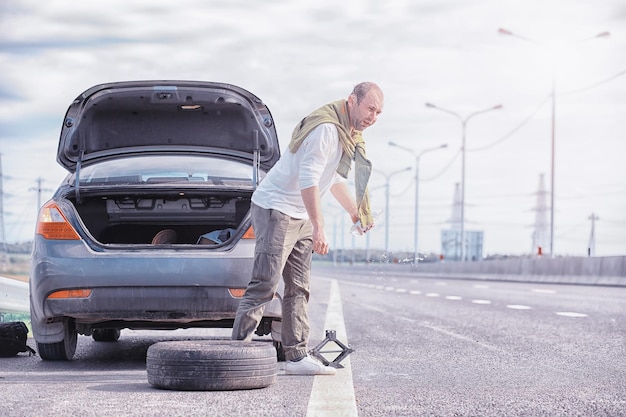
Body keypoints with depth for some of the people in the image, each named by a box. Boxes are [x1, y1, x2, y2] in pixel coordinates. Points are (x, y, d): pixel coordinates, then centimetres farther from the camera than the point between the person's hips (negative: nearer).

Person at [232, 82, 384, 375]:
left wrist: (355, 212, 35)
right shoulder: (326, 128, -20)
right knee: (264, 286, -15)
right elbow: (308, 179, -27)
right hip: (276, 210, -10)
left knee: (298, 290, 9)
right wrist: (318, 227, -31)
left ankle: (297, 356, 12)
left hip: (300, 218, 10)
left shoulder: (348, 134, 14)